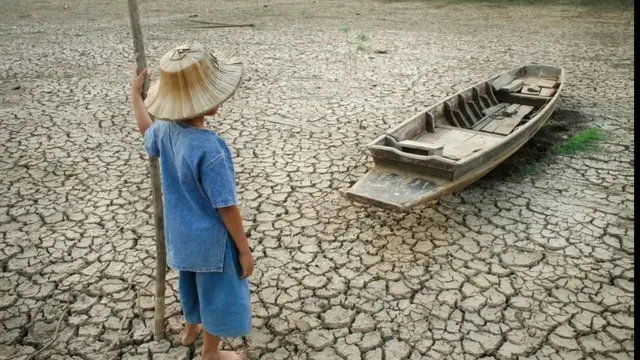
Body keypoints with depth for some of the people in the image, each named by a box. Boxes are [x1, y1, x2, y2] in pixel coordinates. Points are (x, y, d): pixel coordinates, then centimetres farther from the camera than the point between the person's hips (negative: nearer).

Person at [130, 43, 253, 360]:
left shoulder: (165, 128, -9)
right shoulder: (208, 150, -34)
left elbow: (146, 132, 18)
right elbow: (226, 207, -27)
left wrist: (135, 92, 29)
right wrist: (244, 250, -16)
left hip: (181, 232, 8)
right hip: (211, 239, -8)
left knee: (193, 282, 31)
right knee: (218, 294, 16)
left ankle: (192, 328, 57)